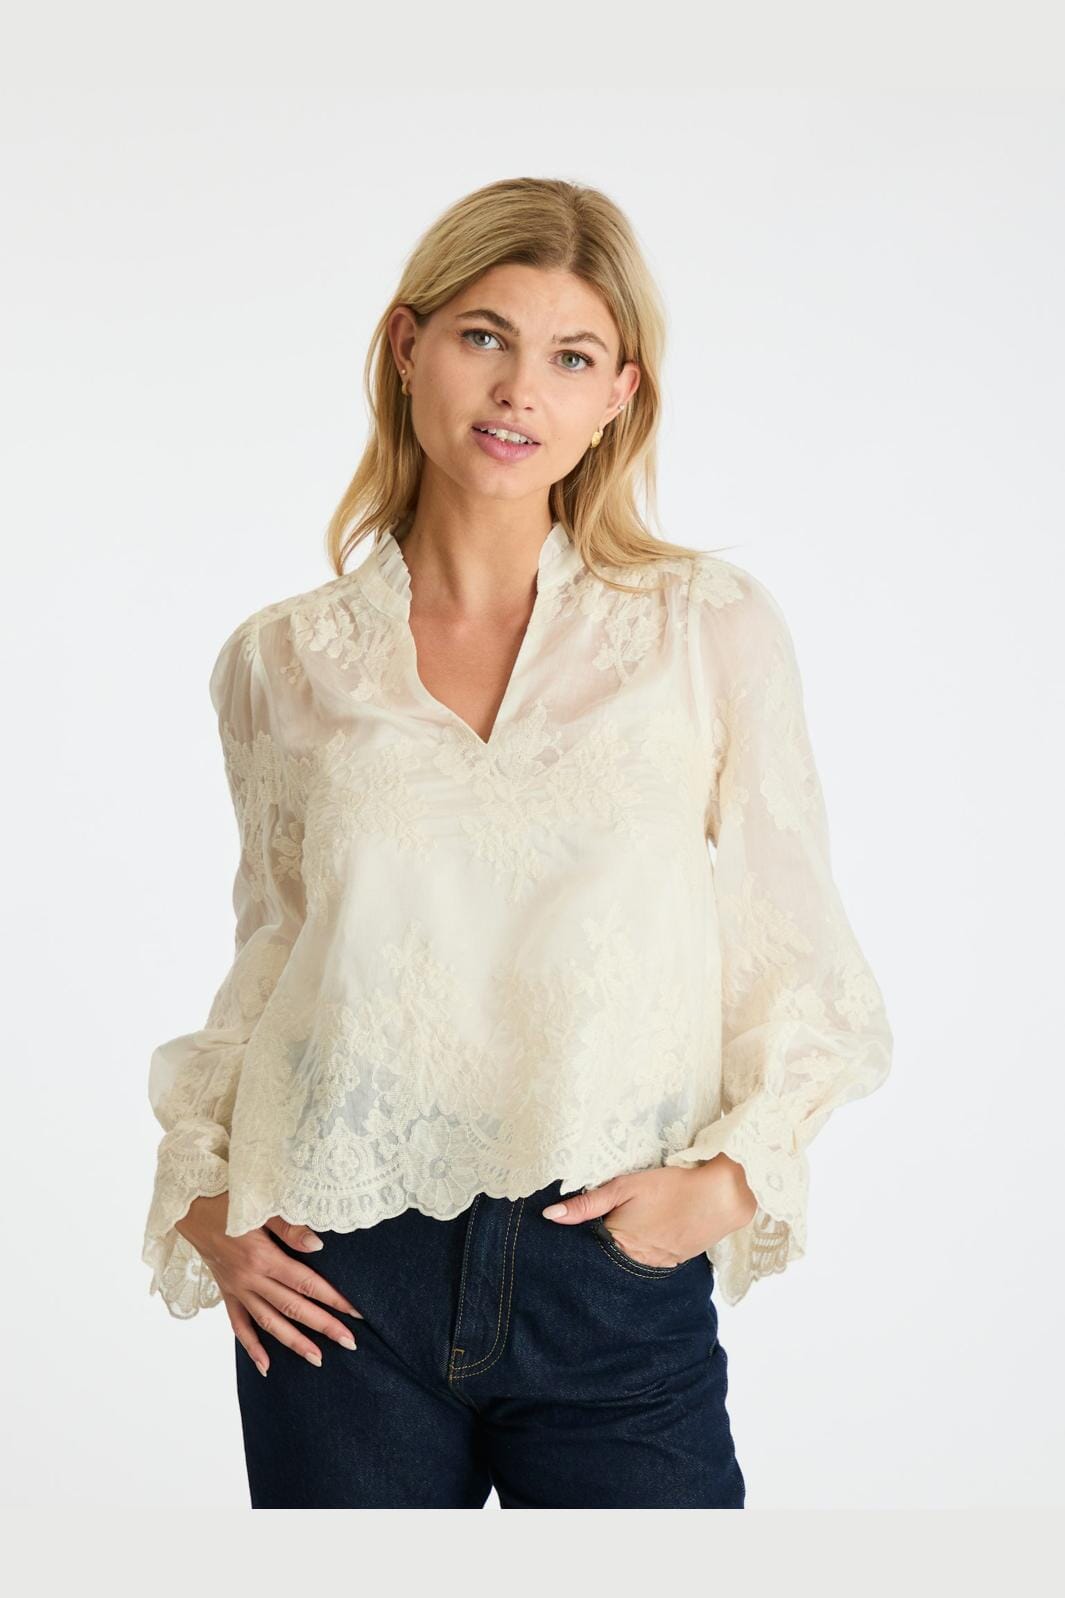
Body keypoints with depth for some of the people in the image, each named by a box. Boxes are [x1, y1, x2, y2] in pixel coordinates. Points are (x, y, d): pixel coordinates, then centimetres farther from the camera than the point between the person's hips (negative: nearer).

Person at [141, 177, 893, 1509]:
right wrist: (202, 1192, 3)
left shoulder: (713, 627, 0)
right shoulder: (283, 662, 4)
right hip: (340, 1286, 1)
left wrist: (729, 1176, -10)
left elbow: (799, 965, 3)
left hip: (618, 1270, -1)